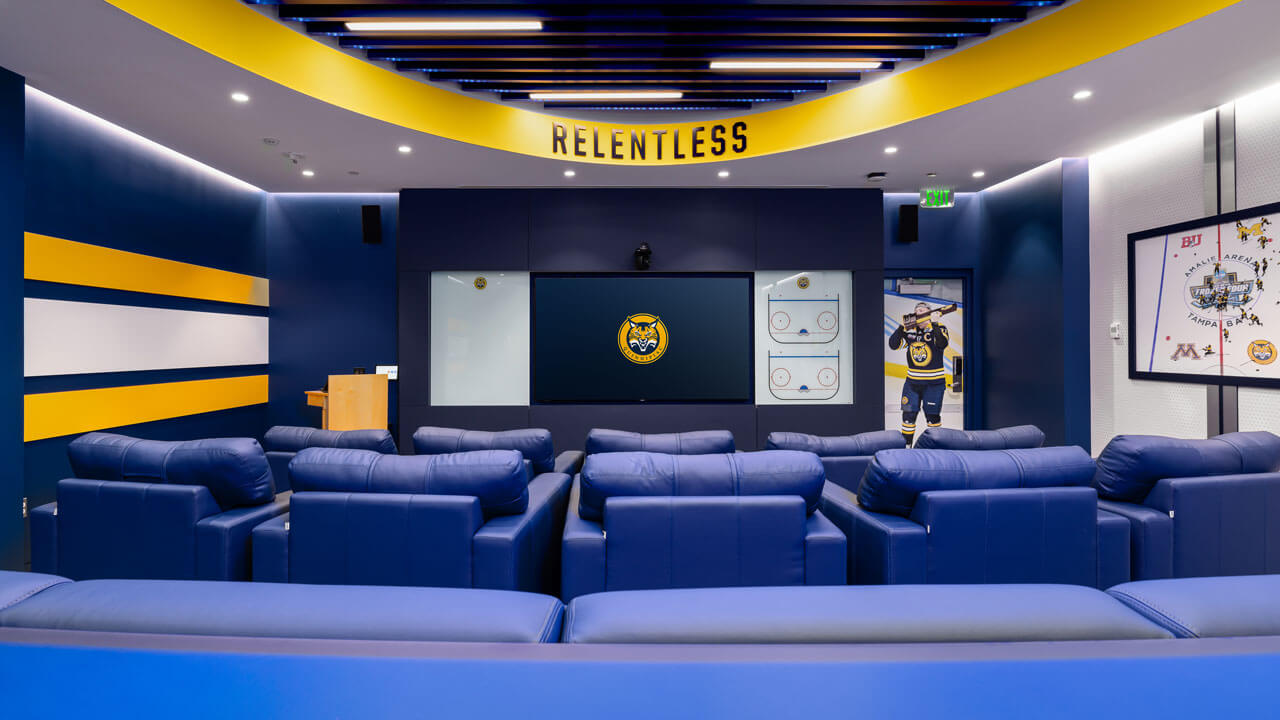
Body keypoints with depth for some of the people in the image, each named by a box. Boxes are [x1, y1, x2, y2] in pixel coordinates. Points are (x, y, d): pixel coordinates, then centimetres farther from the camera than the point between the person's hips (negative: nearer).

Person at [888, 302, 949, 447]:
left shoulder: (938, 328, -5)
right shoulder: (909, 330, 4)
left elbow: (942, 344, -25)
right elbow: (893, 345, -5)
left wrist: (934, 324, -27)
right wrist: (902, 326, -14)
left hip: (934, 382, -3)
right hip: (912, 381, 3)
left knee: (933, 416, 5)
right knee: (908, 414, 5)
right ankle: (906, 445, 16)